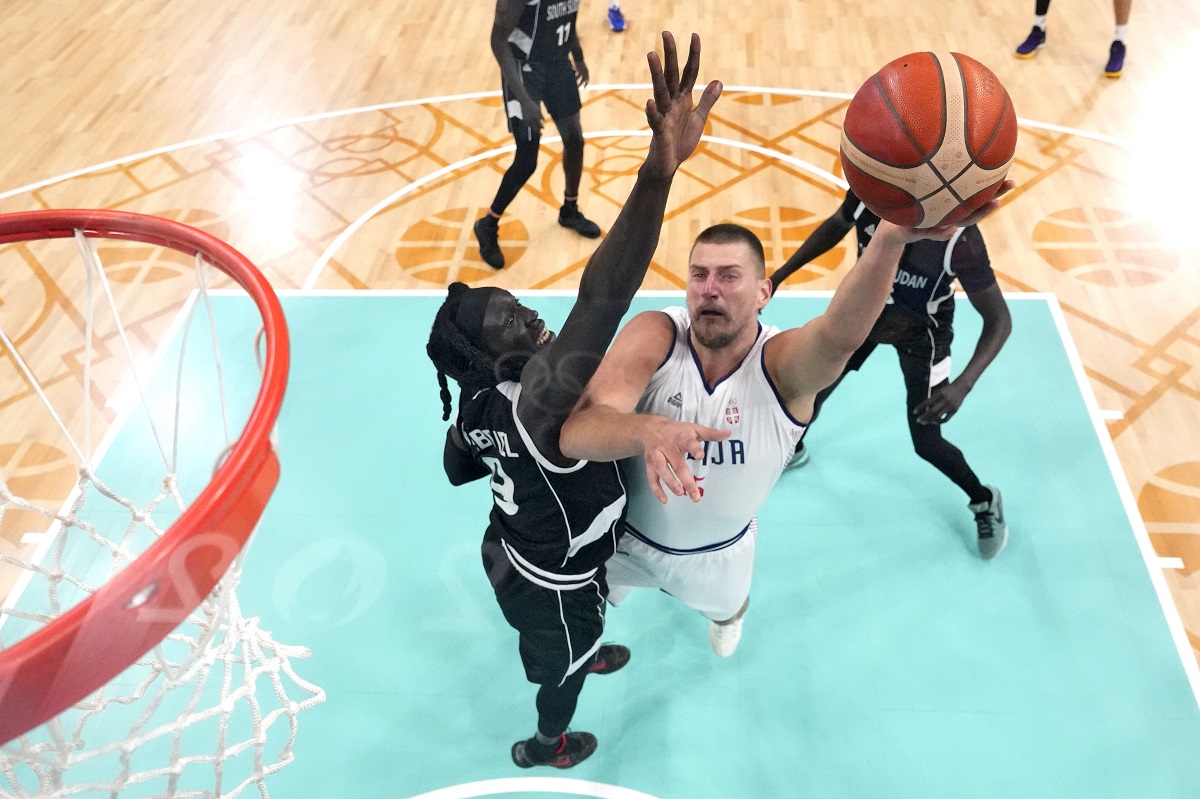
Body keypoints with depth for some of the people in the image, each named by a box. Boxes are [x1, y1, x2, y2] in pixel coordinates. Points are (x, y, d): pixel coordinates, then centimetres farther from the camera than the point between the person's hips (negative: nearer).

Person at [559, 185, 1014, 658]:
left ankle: (727, 615, 72)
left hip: (718, 551, 1)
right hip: (624, 535, 0)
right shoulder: (654, 336, -32)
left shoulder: (782, 363, -32)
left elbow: (840, 335, -57)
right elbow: (575, 433, -45)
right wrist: (645, 431, -68)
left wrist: (890, 240, -77)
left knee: (725, 604, 34)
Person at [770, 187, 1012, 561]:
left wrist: (963, 385, -41)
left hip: (920, 332, -3)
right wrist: (782, 274, -3)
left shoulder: (960, 237, -38)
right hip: (864, 306, 4)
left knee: (926, 442, 2)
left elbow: (999, 319, -28)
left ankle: (984, 501, 32)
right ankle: (792, 449, 48)